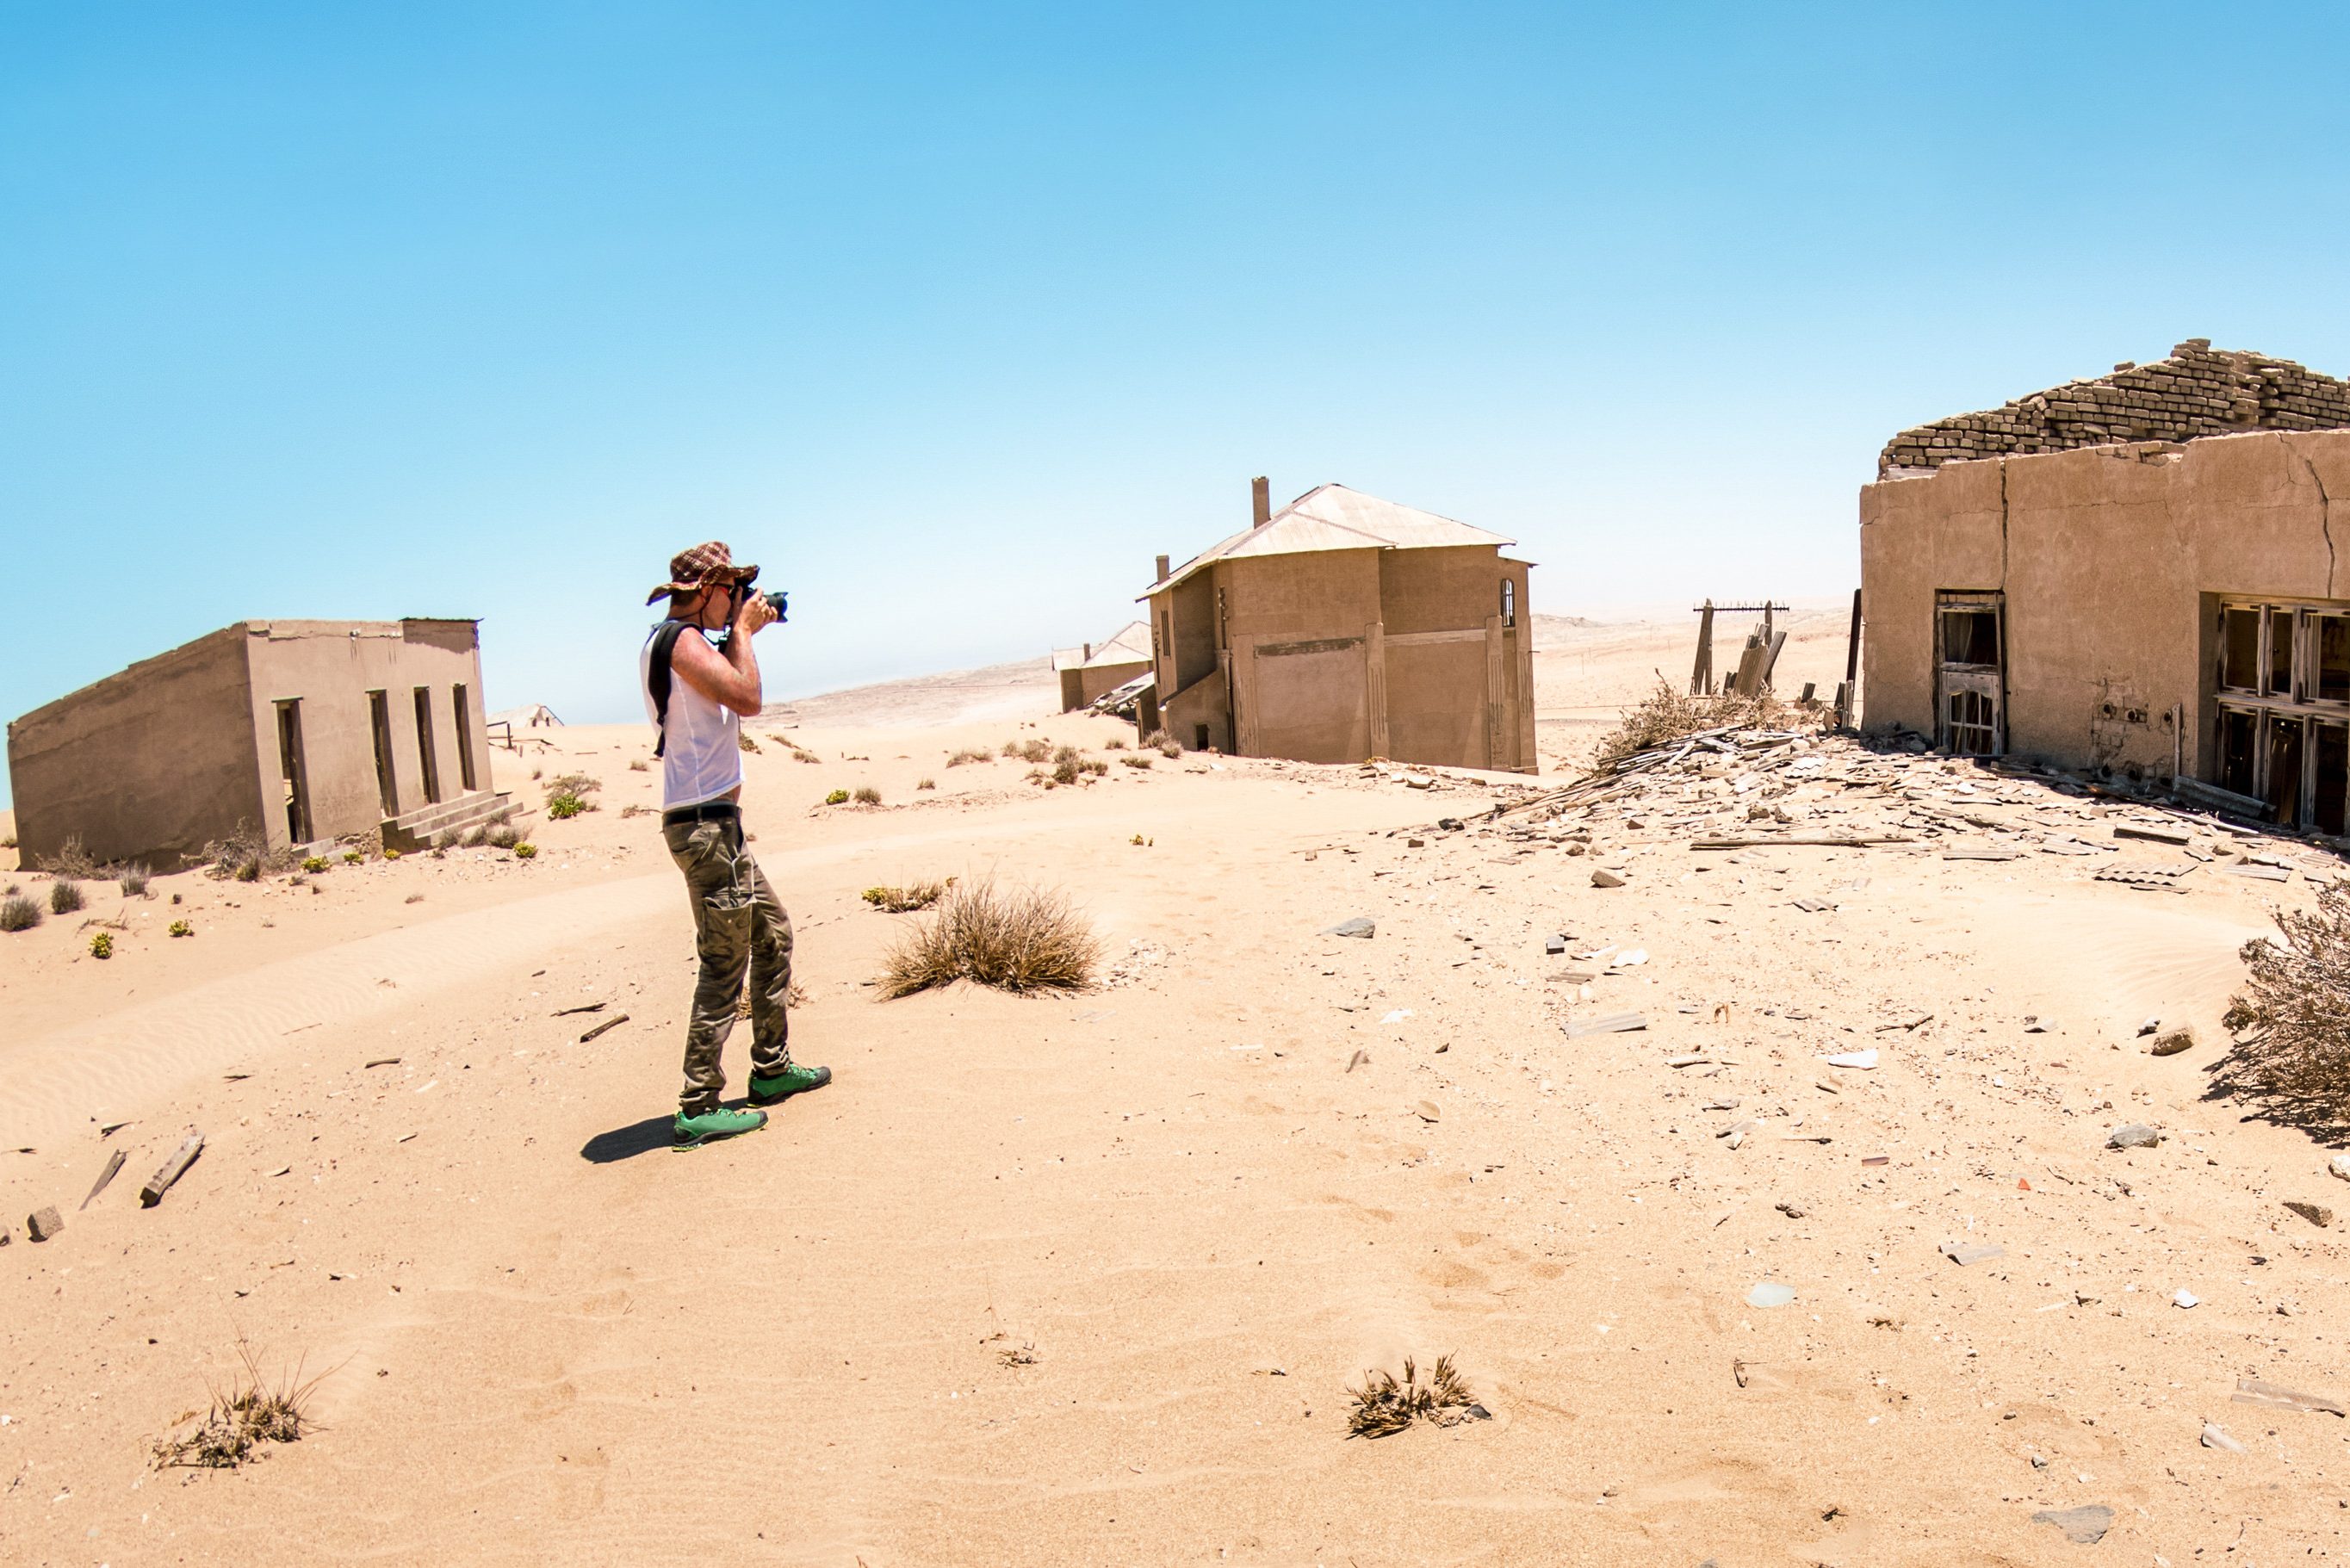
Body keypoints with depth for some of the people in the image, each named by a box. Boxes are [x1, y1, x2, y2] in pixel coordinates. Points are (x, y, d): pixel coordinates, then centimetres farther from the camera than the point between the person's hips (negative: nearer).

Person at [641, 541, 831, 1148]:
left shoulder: (670, 643, 16)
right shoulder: (682, 640, -15)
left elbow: (730, 691, 26)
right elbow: (747, 699, -22)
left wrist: (742, 635, 17)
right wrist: (742, 630, -10)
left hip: (715, 824, 11)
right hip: (706, 823, -11)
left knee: (773, 932, 19)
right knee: (725, 962, -7)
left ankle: (772, 1069, 29)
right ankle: (698, 1109, -3)